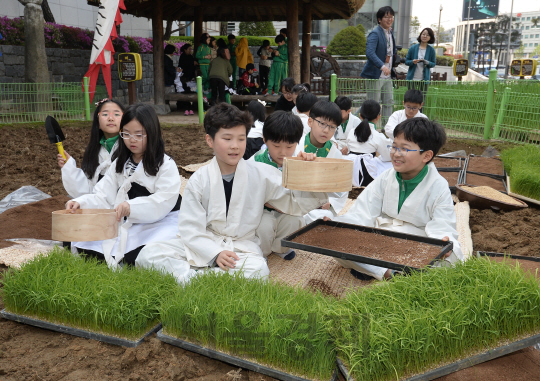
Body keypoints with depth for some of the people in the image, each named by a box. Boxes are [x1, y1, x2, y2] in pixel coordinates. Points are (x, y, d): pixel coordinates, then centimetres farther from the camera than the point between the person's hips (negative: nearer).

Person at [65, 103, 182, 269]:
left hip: (160, 223, -5)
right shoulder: (120, 165, 14)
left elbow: (163, 202, -18)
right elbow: (103, 197, 6)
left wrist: (131, 207, -32)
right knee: (80, 244, -10)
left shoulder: (166, 165, -6)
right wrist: (80, 203, -14)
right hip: (125, 224, 6)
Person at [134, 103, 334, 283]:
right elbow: (190, 229, -7)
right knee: (148, 254, -19)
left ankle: (197, 275, -23)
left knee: (258, 269, -36)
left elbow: (294, 203, 1)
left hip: (242, 246, 0)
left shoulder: (262, 174, -1)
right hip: (203, 245, 0)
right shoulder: (199, 180, -4)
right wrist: (215, 253, -22)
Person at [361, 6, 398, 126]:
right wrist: (382, 66, -40)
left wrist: (395, 56, 8)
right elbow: (369, 53, -29)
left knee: (389, 102, 13)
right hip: (375, 75, -8)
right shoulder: (375, 34, -14)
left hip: (387, 75, 9)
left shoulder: (390, 33, 14)